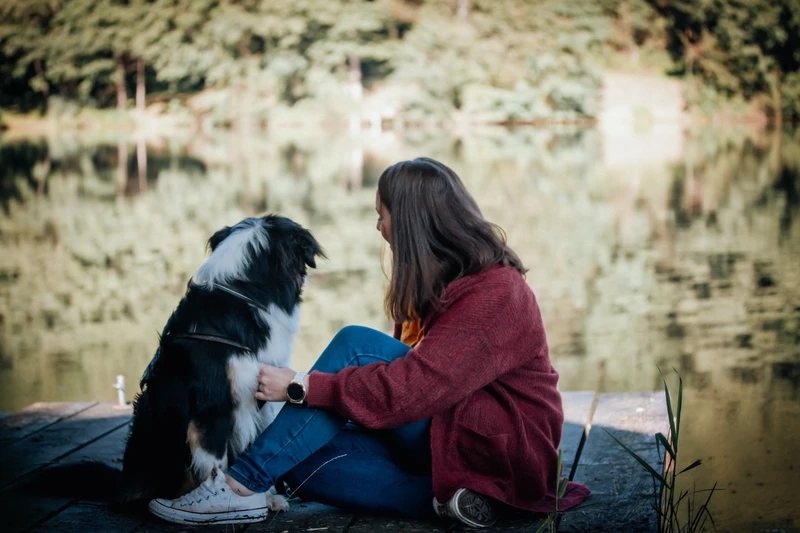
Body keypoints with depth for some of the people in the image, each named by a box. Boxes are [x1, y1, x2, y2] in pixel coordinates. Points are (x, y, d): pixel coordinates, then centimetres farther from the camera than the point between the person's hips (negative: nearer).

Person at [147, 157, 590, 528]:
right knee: (304, 457, -11)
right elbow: (411, 370, 8)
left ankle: (243, 485, -24)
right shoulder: (446, 280, 13)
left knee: (356, 344, -23)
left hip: (507, 452, -9)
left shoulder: (495, 293, -18)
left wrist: (301, 387, -22)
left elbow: (414, 387, -26)